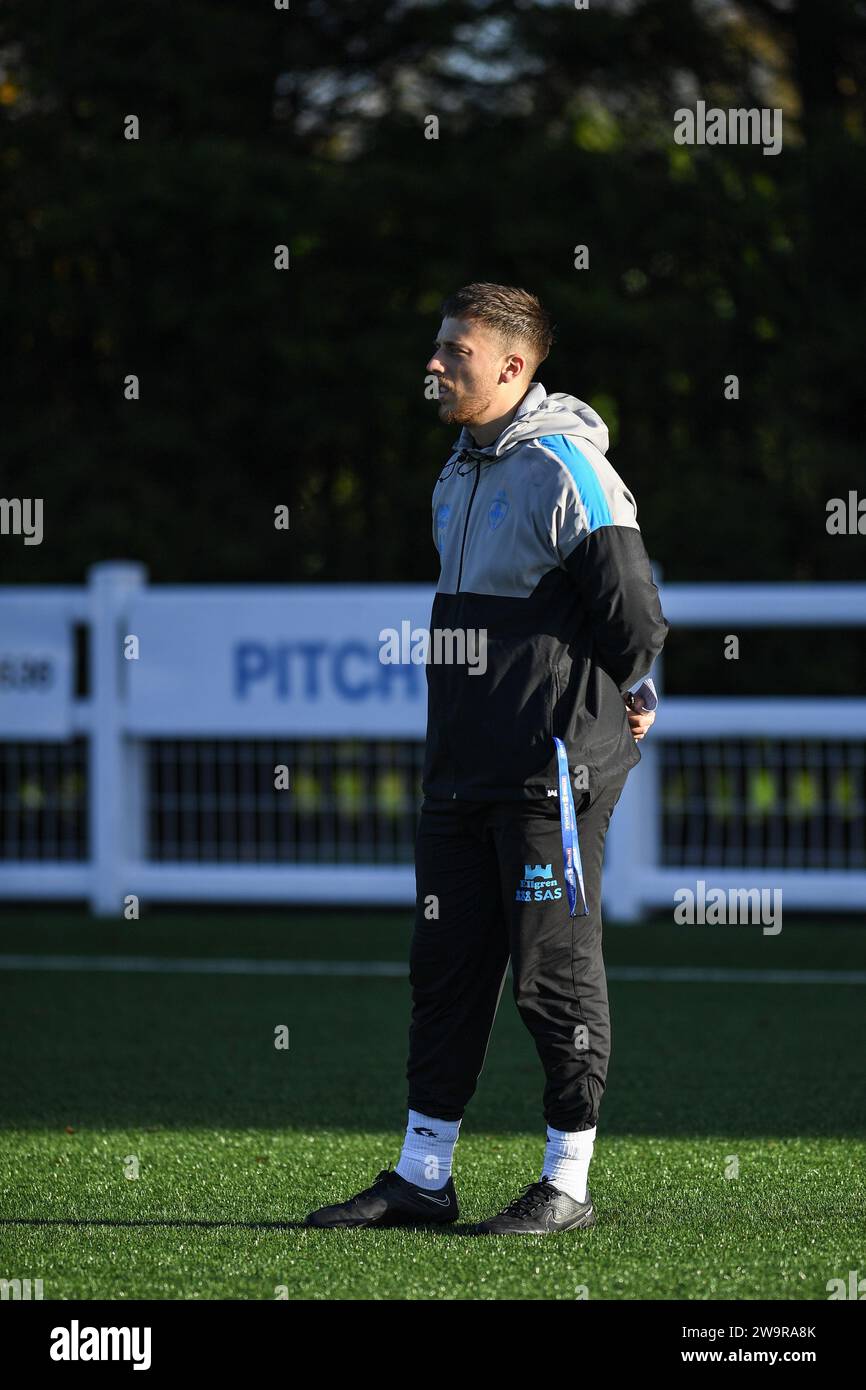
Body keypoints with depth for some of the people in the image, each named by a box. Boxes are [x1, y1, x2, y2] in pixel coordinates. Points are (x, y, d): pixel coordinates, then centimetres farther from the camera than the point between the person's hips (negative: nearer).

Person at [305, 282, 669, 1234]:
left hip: (551, 769, -9)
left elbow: (633, 613, -15)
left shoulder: (564, 468, -13)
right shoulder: (458, 474, 15)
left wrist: (622, 698, 0)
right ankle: (421, 1178, 15)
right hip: (461, 767, 9)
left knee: (555, 973, -2)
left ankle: (567, 1183, 5)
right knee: (446, 968, 10)